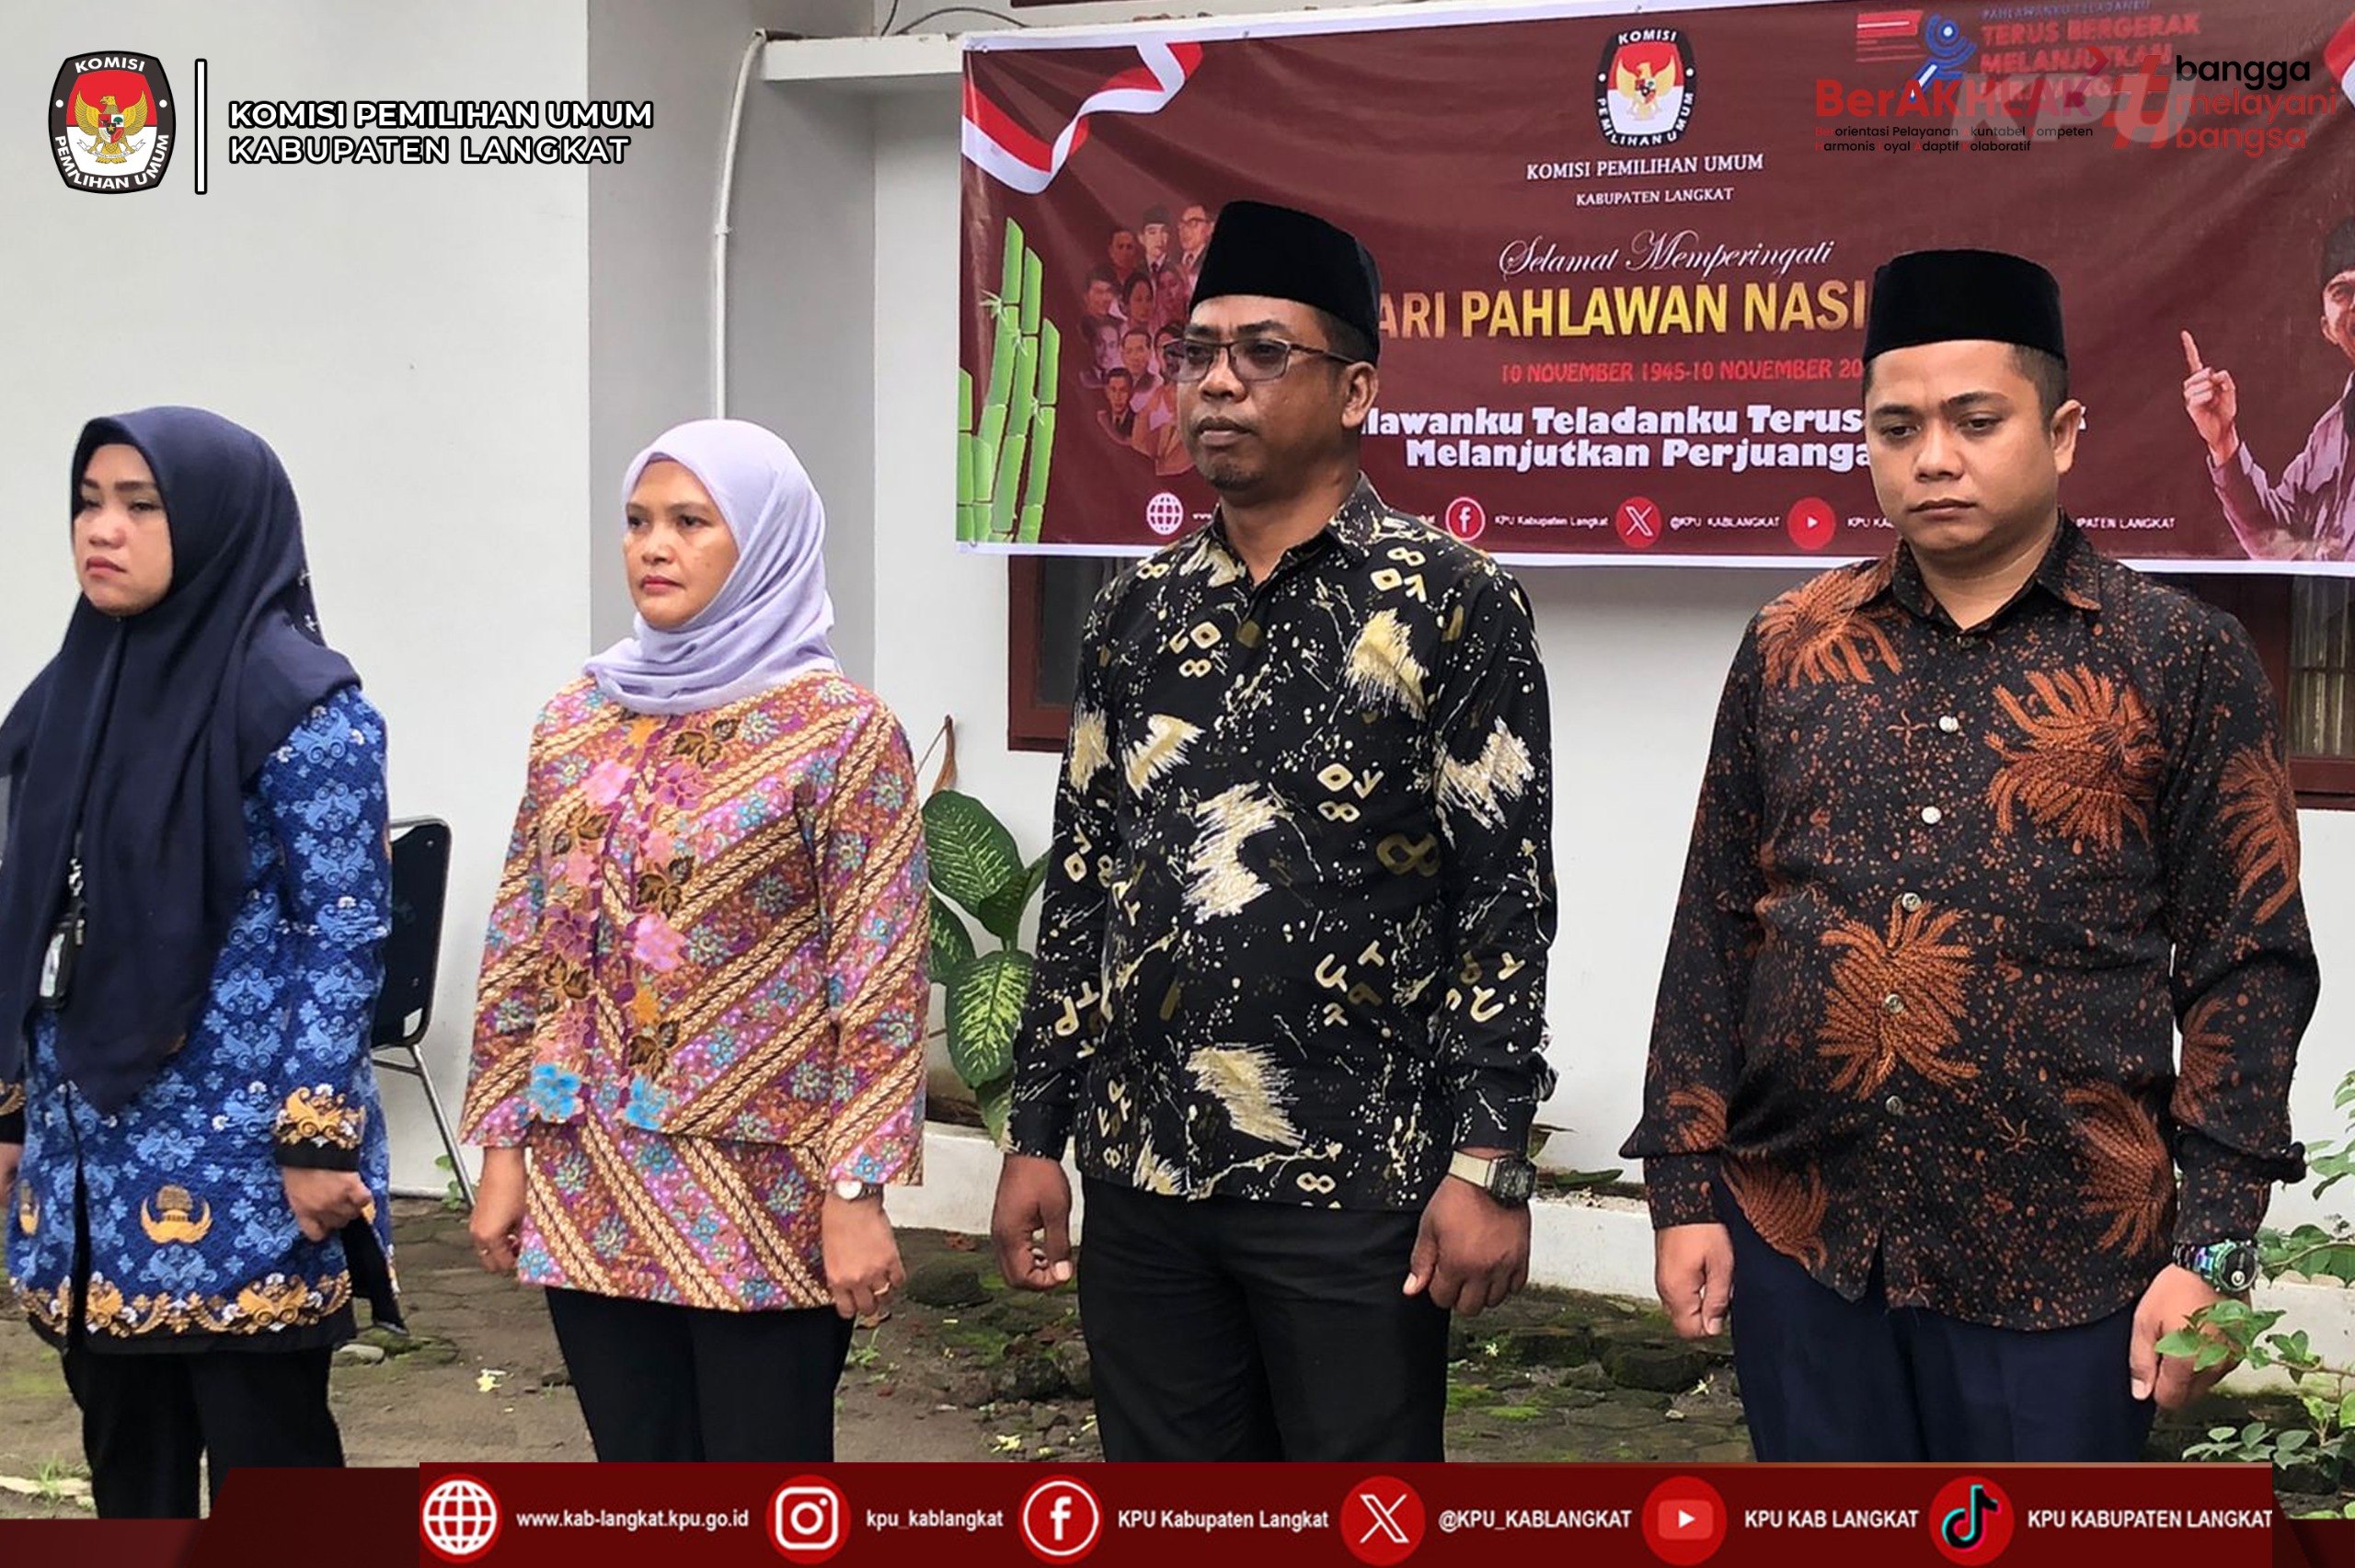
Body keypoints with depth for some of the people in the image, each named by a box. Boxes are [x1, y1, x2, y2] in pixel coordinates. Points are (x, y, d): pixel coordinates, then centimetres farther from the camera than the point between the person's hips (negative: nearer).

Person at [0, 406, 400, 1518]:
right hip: (91, 1145, 7)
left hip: (242, 1153, -7)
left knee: (266, 1463, 0)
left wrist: (318, 1139, -16)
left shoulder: (301, 702, -9)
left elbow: (346, 930, -12)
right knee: (127, 1461, 12)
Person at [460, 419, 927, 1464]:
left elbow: (881, 978, -10)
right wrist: (501, 1145, 7)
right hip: (592, 1187, 5)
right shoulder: (576, 721, 8)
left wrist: (856, 1190, -13)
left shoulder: (840, 730, -7)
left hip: (766, 1193, -5)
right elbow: (521, 947, 12)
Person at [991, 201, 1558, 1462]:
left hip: (1355, 1184, -5)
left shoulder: (1451, 604, -5)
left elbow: (1506, 897, -8)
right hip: (1140, 1173, 5)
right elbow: (1080, 885, 13)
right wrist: (1036, 1134, 10)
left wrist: (1488, 1164, -13)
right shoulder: (1137, 615, 10)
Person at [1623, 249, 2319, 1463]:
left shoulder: (2181, 661, -1)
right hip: (1798, 1239, 3)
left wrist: (2213, 1250, -7)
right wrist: (1684, 1188, 5)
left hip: (2060, 1266, -2)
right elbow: (1712, 934, 9)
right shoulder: (1788, 652, 7)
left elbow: (2247, 964, -2)